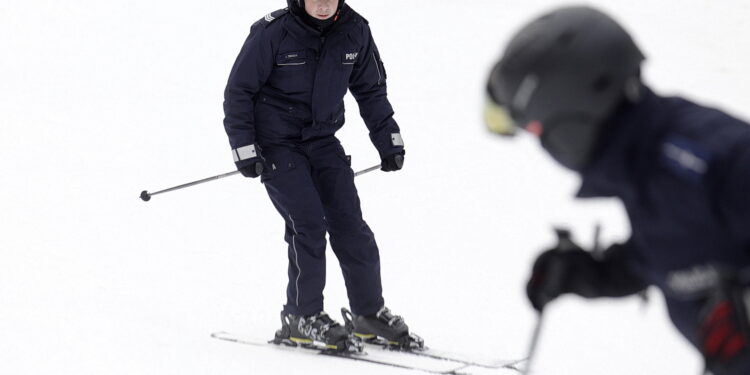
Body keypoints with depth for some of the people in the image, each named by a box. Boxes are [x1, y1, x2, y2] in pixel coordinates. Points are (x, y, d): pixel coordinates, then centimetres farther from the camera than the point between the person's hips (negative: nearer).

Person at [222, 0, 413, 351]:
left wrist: (388, 139, 8)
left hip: (322, 139, 4)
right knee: (308, 223, -14)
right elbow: (239, 91, -10)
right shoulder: (272, 33, -18)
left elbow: (371, 89, 11)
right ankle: (300, 317, -2)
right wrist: (244, 148, -14)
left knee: (349, 223, 0)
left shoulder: (354, 31, -5)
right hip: (277, 144, -4)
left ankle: (369, 311, 12)